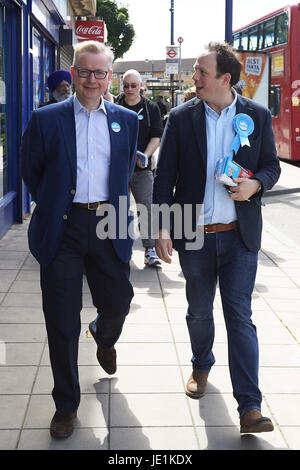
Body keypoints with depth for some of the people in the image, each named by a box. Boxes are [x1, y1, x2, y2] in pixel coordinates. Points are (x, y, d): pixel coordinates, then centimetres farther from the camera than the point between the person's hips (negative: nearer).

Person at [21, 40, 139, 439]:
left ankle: (104, 338, 51)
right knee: (62, 320, 3)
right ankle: (66, 404, 19)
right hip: (62, 228, -2)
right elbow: (31, 171, 7)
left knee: (118, 304, 12)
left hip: (108, 226, 2)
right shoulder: (46, 119, -1)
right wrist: (53, 204, 7)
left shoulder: (126, 120, 7)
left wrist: (115, 206, 13)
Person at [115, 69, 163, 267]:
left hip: (142, 169, -1)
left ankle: (150, 249, -2)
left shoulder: (151, 108, 6)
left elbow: (157, 136, 2)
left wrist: (145, 156, -13)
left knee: (146, 207, -6)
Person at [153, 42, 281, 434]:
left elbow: (271, 166, 8)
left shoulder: (257, 116, -1)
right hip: (195, 236, 1)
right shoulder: (181, 118, -2)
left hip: (240, 236, -1)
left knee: (239, 315, -3)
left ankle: (250, 407, -2)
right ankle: (201, 367, 43)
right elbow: (164, 176, -1)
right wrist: (162, 227, -9)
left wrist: (256, 184, -15)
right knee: (199, 311, 16)